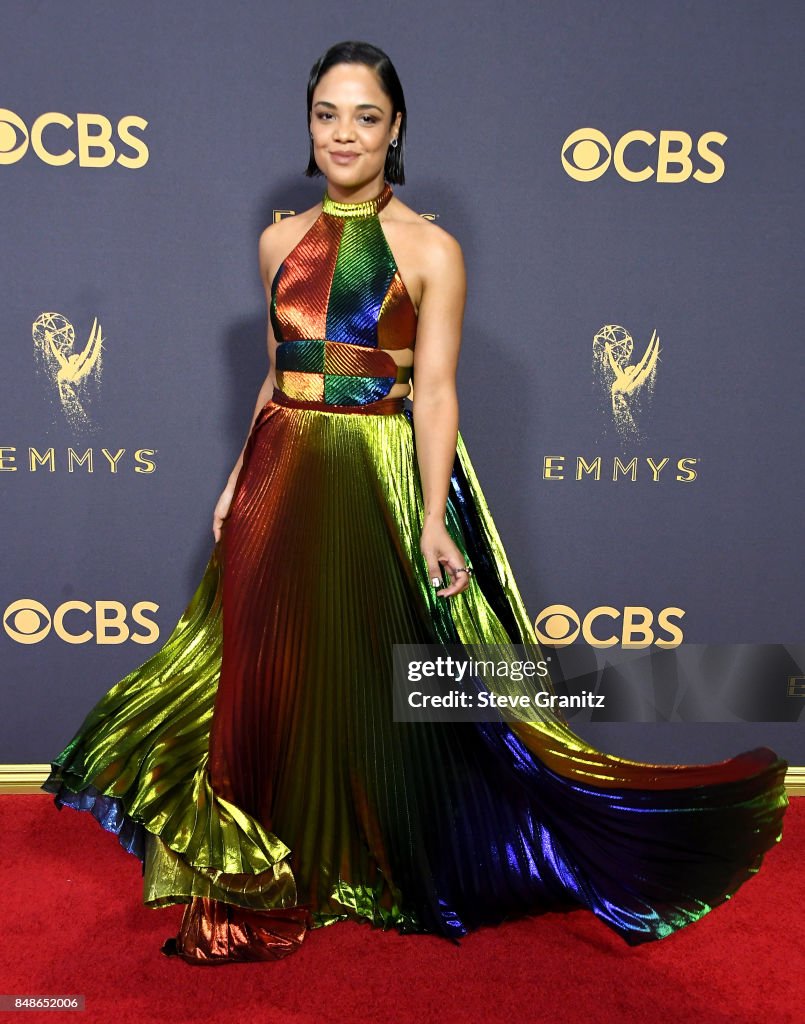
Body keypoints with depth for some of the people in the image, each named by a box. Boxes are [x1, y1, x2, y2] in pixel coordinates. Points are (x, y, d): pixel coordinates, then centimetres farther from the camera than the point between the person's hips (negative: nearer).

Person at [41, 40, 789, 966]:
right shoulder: (281, 240, 11)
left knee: (375, 671, 1)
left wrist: (432, 522, -18)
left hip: (381, 480, -5)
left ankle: (382, 862, 24)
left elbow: (434, 391, -9)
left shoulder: (430, 249, -3)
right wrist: (239, 482, 13)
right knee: (272, 668, 11)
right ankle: (274, 881, 33)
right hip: (283, 476, 5)